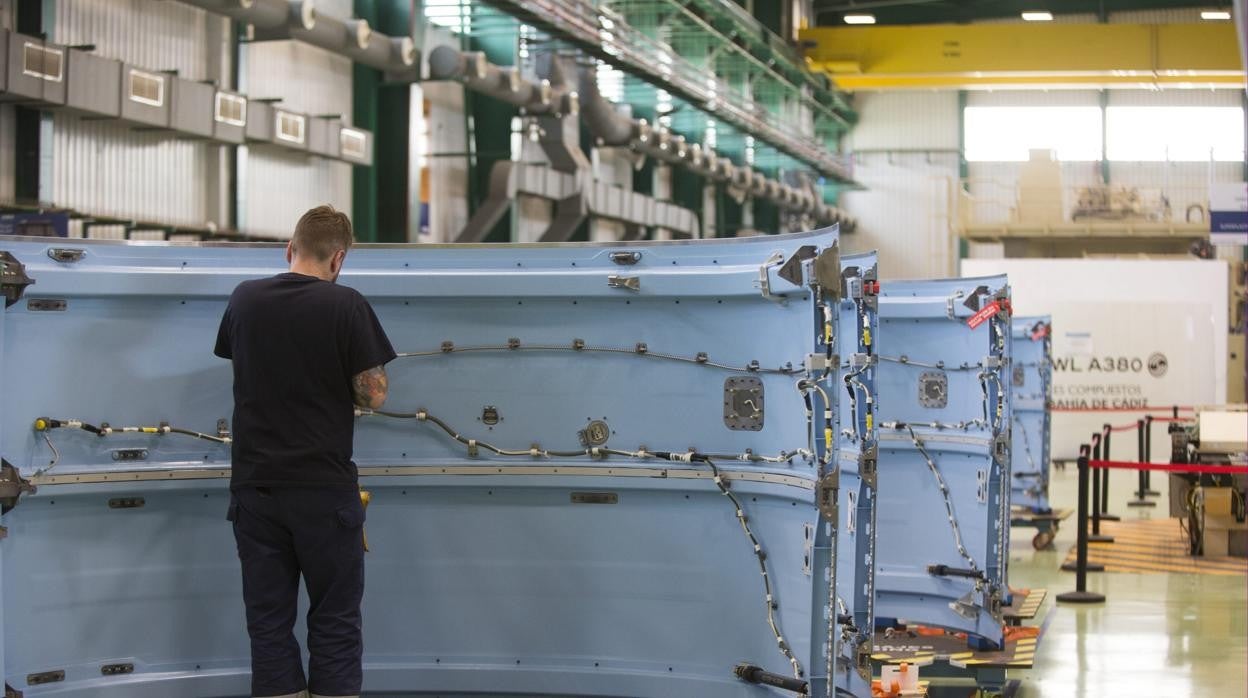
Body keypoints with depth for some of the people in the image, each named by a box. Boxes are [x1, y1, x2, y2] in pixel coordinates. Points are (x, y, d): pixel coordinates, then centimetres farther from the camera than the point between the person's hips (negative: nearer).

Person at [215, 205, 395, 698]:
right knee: (335, 622, 6)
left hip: (255, 488, 4)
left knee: (269, 624, 8)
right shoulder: (345, 305, -9)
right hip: (324, 491, -3)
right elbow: (373, 396, -7)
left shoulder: (244, 299, 4)